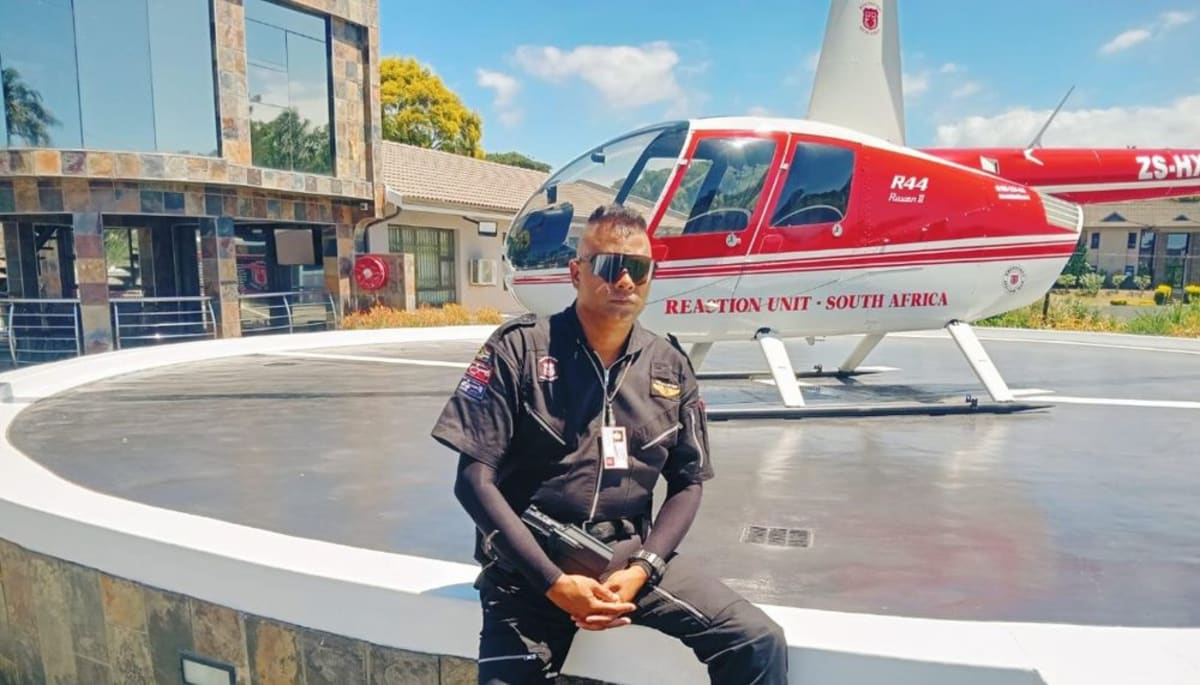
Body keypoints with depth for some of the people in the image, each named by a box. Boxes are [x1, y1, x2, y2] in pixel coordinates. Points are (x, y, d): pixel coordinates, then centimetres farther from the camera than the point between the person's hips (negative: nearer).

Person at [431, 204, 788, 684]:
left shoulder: (671, 368, 3)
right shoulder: (519, 349, -9)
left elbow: (687, 483, 8)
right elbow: (475, 479, -11)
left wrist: (642, 568, -8)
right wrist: (555, 582, -16)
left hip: (630, 553, 3)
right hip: (531, 563, -2)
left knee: (760, 642, -11)